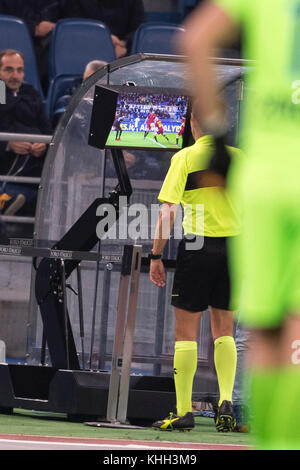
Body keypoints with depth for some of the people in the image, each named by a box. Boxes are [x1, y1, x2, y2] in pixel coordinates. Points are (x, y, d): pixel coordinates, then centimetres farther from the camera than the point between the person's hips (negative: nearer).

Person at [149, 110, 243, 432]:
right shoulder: (239, 157, 4)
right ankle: (226, 401, -1)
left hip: (197, 246, -3)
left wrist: (156, 255, -5)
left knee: (185, 330, 4)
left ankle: (183, 411, 2)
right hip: (233, 246, 3)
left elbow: (168, 212, -10)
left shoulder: (185, 158, -5)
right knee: (224, 330, 13)